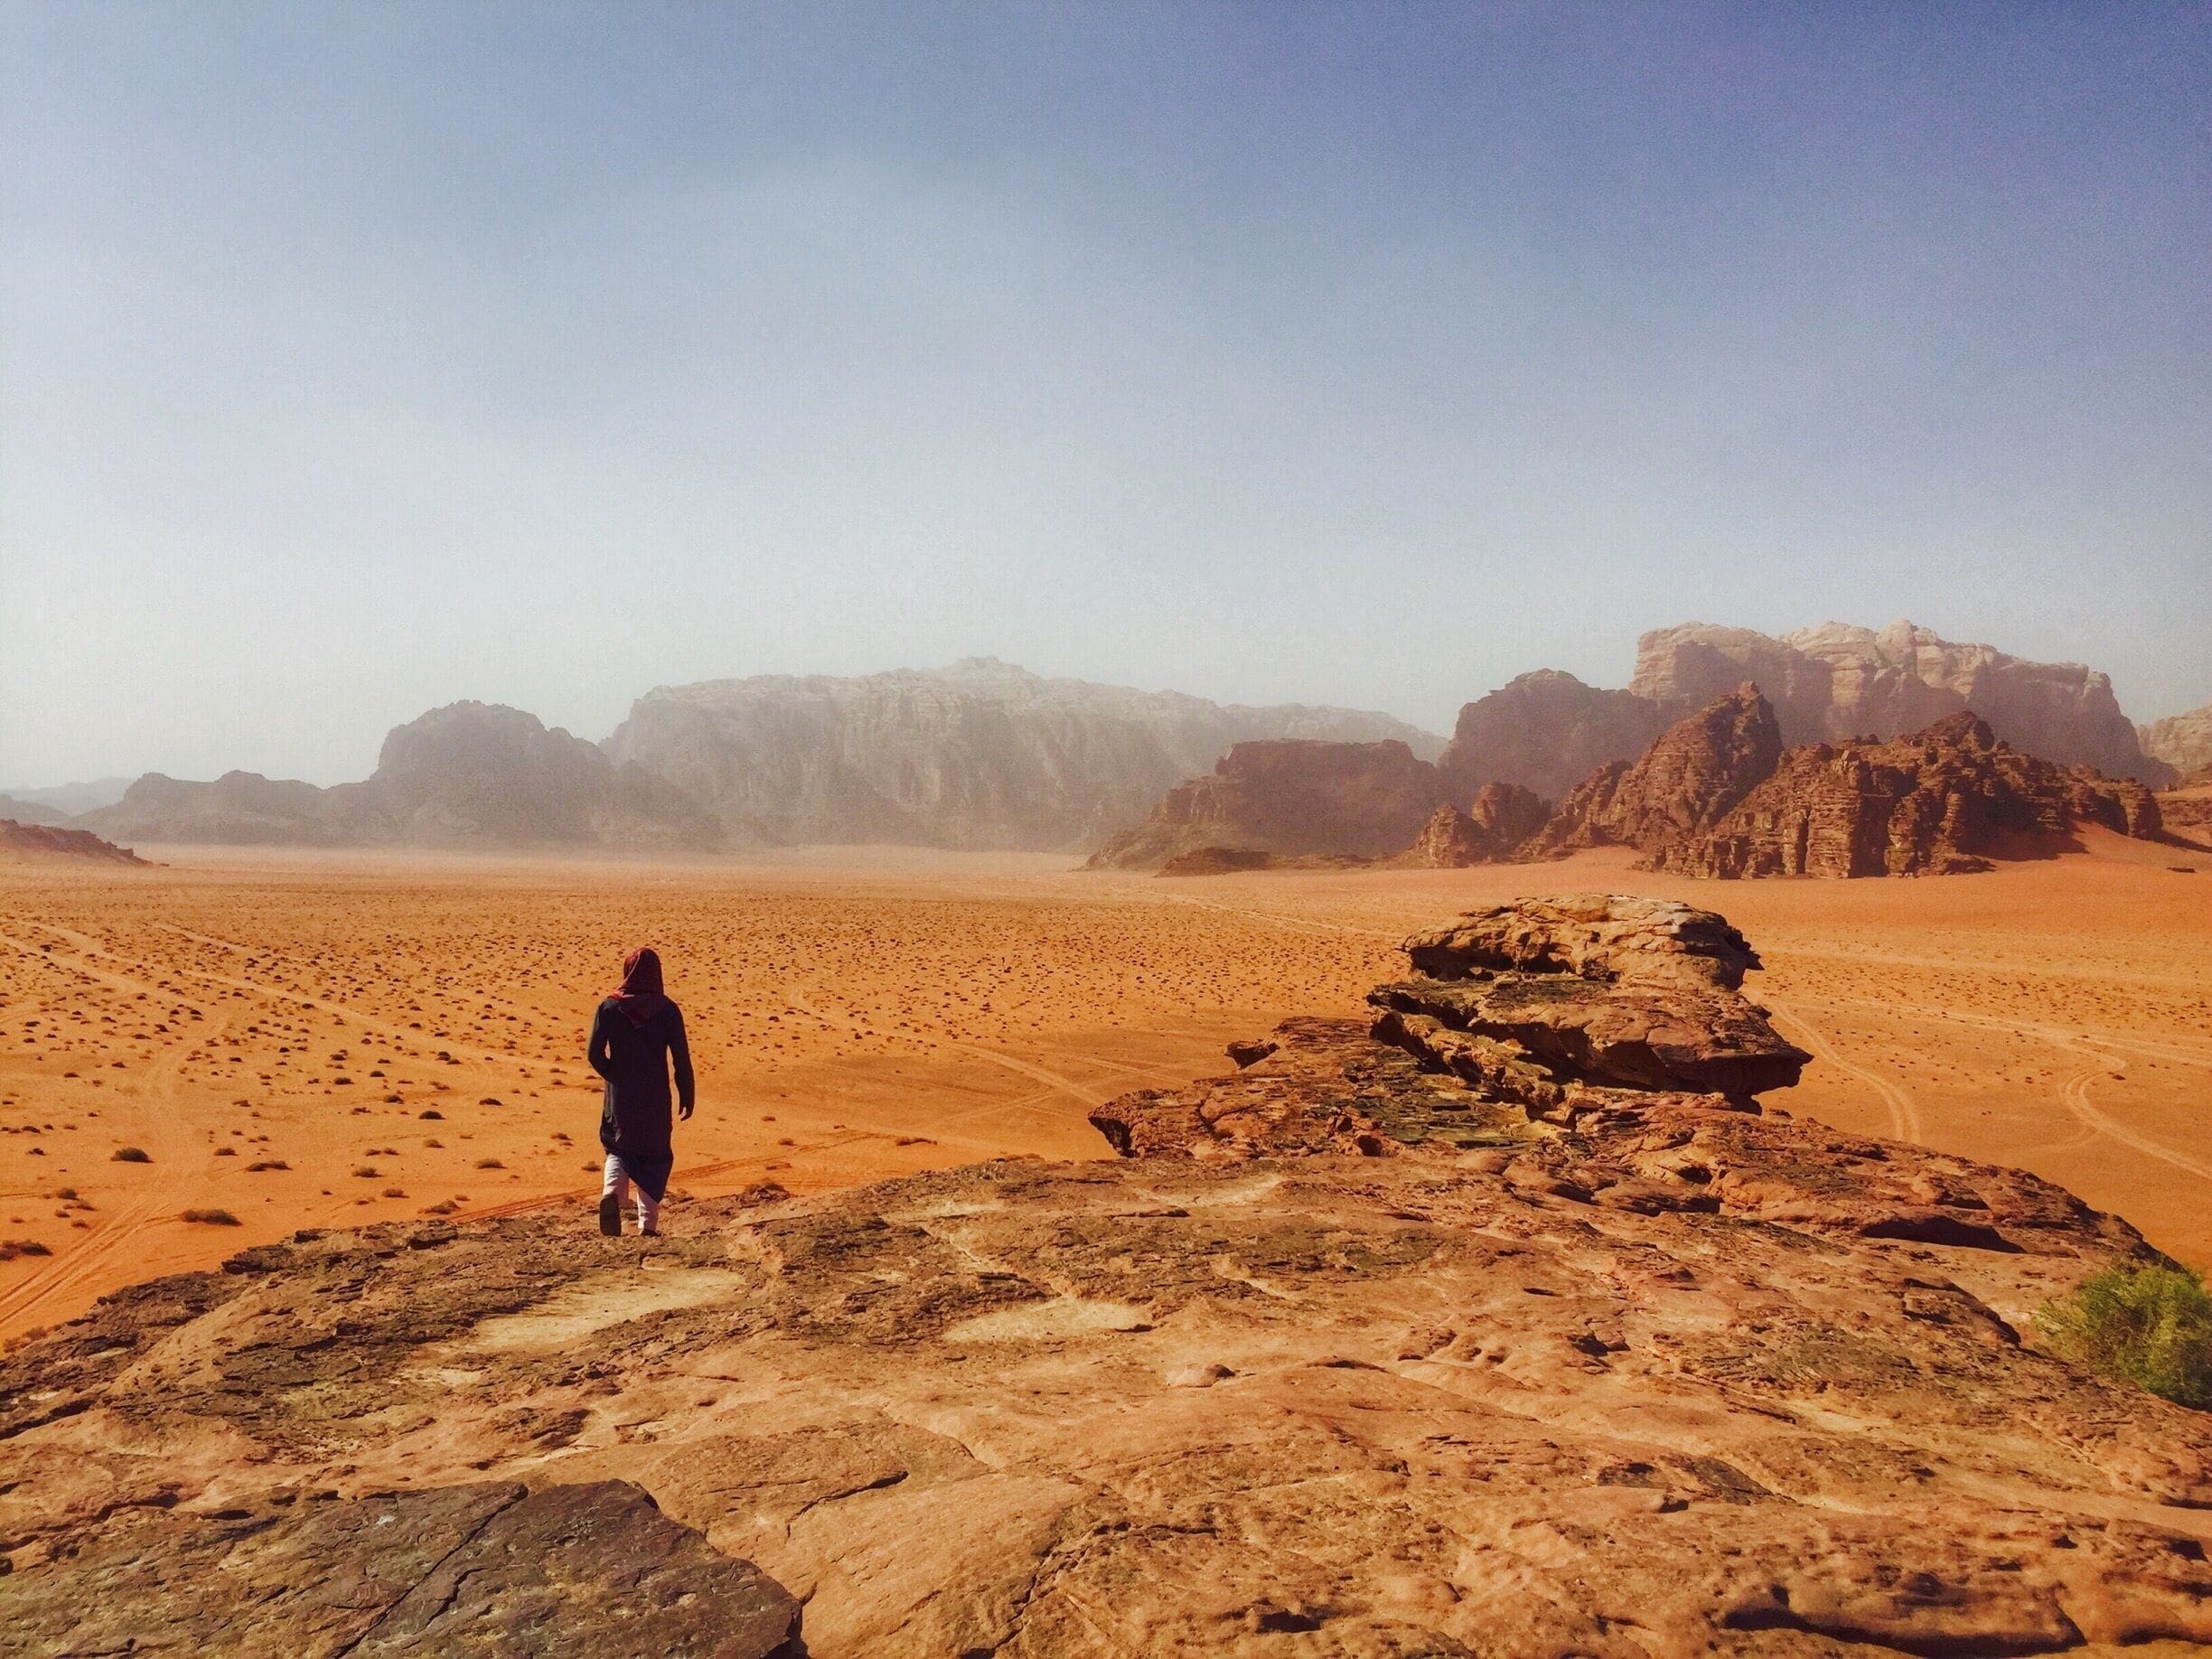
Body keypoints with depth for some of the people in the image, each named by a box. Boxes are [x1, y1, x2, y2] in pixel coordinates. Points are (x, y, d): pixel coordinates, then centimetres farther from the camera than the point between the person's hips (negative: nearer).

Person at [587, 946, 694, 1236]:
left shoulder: (609, 1007, -5)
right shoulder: (667, 1010, -8)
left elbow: (595, 1054, -6)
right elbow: (681, 1058, -8)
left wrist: (615, 1077, 12)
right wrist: (686, 1098, 1)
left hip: (620, 1093, 1)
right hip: (656, 1097, -1)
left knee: (618, 1148, 17)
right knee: (656, 1155, 13)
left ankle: (612, 1191, -13)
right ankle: (648, 1222, 10)